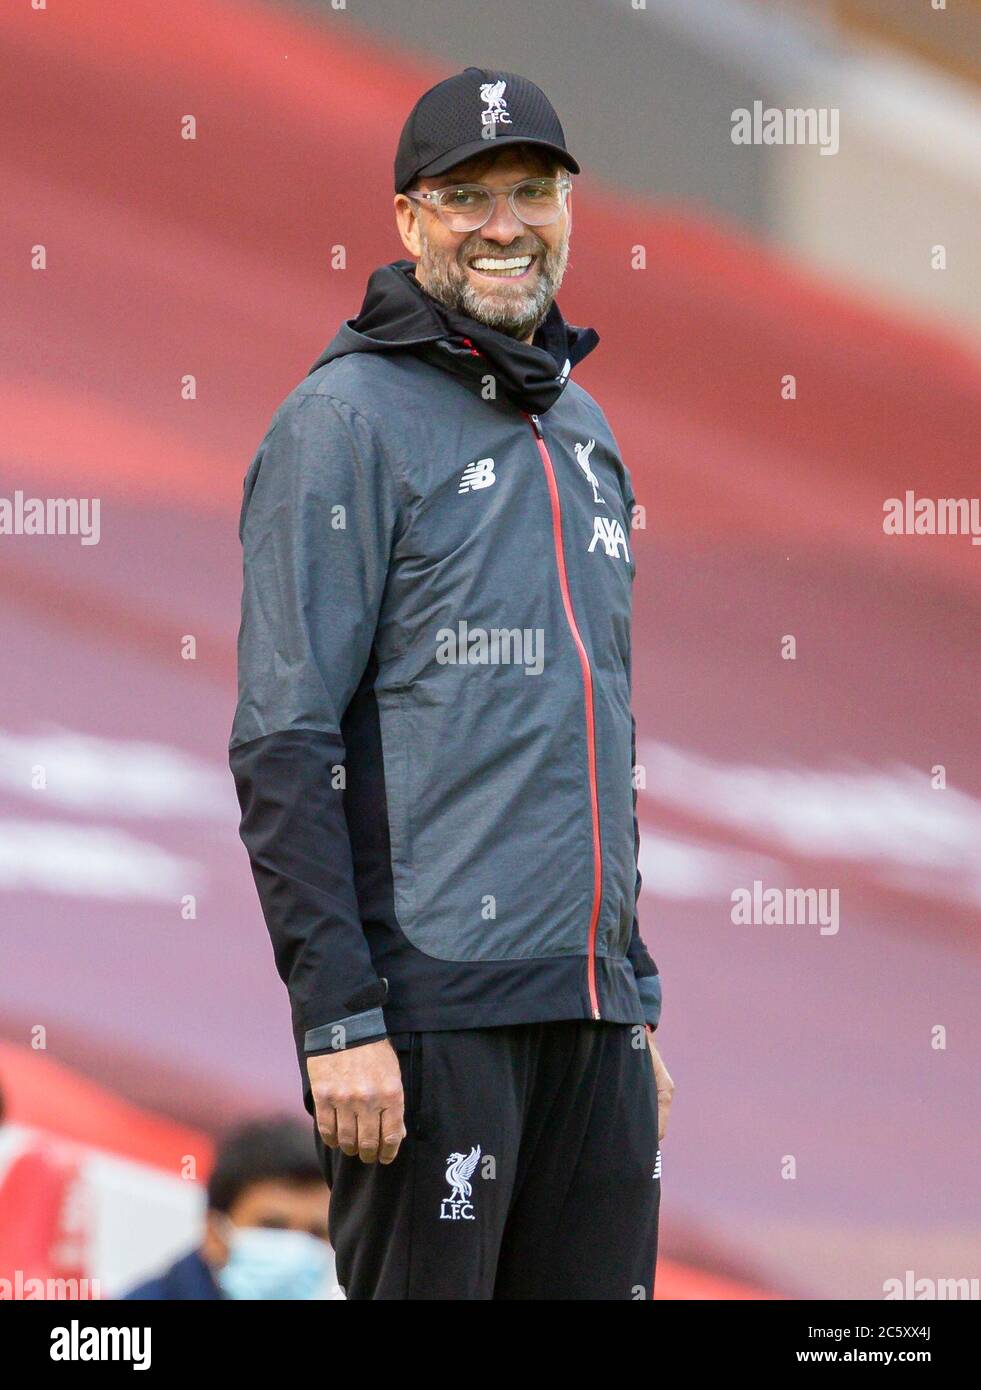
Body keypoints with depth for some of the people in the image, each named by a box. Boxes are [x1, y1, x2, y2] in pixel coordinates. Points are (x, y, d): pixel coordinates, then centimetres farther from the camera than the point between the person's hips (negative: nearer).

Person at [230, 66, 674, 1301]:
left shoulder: (583, 433, 19)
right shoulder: (347, 418, -5)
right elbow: (281, 746, -11)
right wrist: (338, 1016, -18)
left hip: (586, 1012, 7)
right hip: (432, 1003, -7)